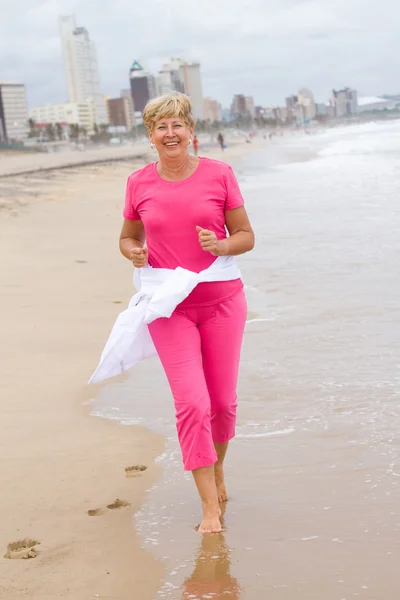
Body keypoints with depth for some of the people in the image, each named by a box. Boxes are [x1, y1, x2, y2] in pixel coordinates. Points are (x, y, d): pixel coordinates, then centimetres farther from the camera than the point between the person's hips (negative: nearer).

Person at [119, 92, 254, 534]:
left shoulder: (219, 174, -3)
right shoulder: (139, 183, 0)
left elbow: (246, 236, 2)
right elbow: (128, 237, 13)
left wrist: (221, 245, -19)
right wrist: (134, 253, -9)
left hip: (221, 300, 1)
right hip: (169, 307, -1)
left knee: (223, 401, 8)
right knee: (192, 403, -11)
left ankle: (217, 467, 39)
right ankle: (210, 506, -2)